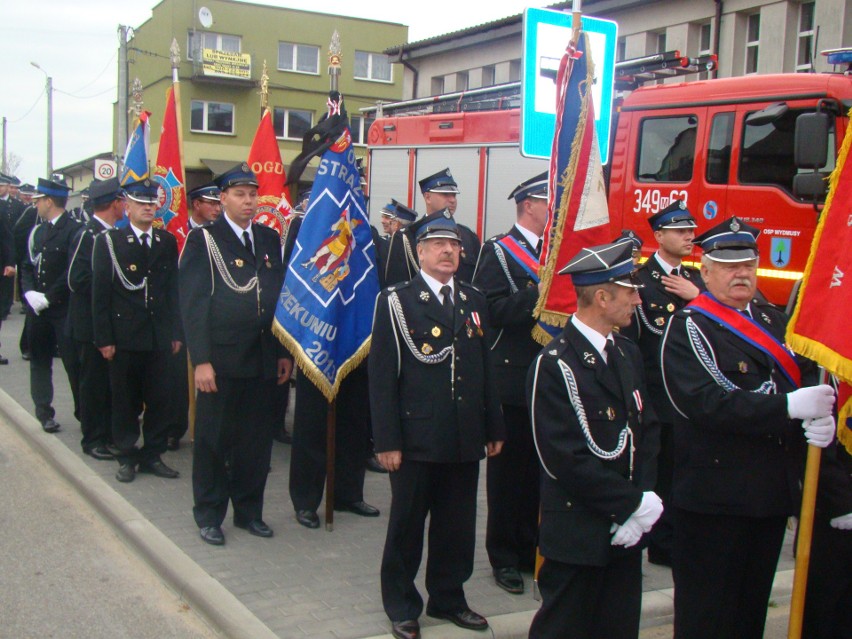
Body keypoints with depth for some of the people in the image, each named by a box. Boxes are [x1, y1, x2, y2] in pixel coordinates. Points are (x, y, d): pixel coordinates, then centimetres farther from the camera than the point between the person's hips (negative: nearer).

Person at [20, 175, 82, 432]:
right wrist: (30, 292, -4)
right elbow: (27, 267, 14)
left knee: (73, 363, -3)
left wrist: (48, 297, -15)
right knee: (40, 362, 10)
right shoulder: (37, 231, 13)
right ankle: (44, 413, 18)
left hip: (64, 309, -7)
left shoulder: (73, 230, -10)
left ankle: (83, 412, 8)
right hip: (38, 309, 7)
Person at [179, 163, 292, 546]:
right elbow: (192, 303, -8)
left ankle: (249, 510, 27)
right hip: (220, 361, -4)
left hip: (263, 362, 5)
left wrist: (284, 352, 10)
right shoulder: (203, 240, -3)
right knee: (213, 441, 7)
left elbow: (280, 296, 14)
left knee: (257, 441, 12)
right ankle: (209, 515, 21)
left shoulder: (270, 239, 12)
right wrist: (201, 360, -14)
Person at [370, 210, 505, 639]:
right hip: (416, 438, -4)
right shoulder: (396, 301, -4)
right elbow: (383, 375, -8)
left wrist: (494, 428, 11)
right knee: (407, 524, 9)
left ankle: (448, 597, 31)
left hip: (465, 439, 5)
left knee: (458, 525, 13)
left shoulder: (474, 302, 12)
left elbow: (485, 368, 13)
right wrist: (387, 440, -13)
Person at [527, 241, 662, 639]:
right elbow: (568, 460, -20)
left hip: (627, 530, 7)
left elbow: (647, 429, 9)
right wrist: (633, 503, -15)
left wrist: (646, 496, -5)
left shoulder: (628, 353, 8)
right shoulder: (553, 365, -17)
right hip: (578, 534, -7)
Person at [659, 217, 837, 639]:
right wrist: (790, 406, -26)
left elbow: (808, 380, 9)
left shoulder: (774, 321, 13)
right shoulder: (687, 328, -9)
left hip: (774, 492, 7)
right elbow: (706, 403, -23)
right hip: (714, 495, -6)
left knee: (753, 605, 17)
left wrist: (822, 418, -14)